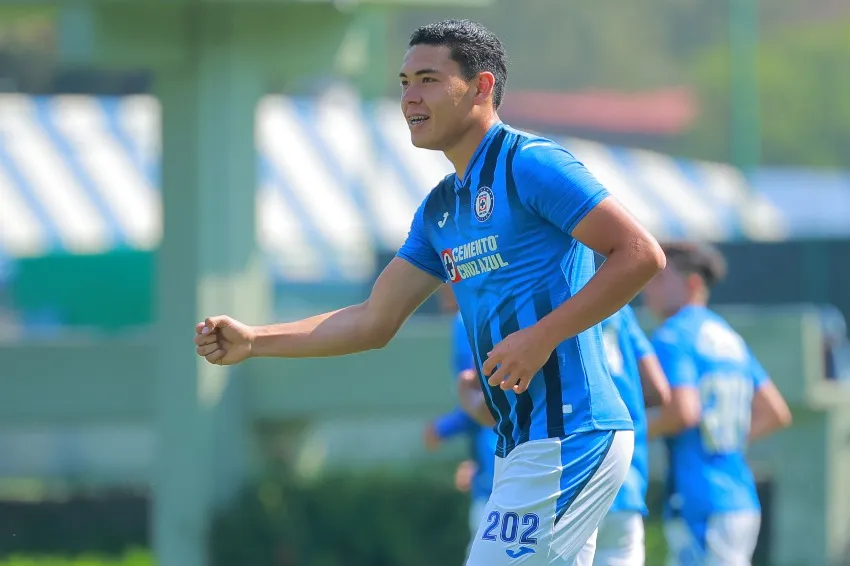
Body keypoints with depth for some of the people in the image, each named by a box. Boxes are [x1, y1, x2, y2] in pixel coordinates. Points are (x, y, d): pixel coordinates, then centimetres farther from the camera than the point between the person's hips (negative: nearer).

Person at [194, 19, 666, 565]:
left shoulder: (530, 163, -10)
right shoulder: (439, 208, 18)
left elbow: (641, 254, -16)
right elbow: (374, 322, 22)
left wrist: (542, 337, -20)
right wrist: (252, 341, 13)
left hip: (569, 436, -9)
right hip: (523, 447, 9)